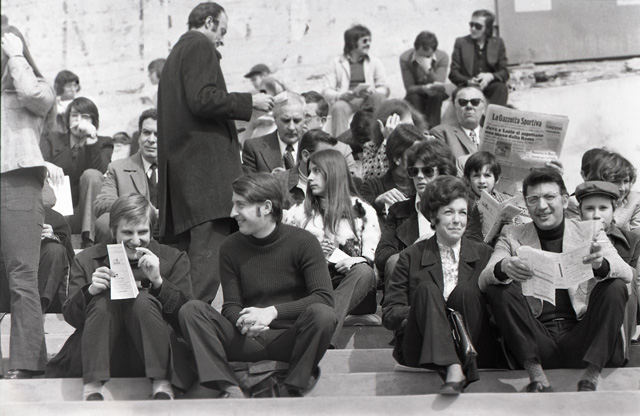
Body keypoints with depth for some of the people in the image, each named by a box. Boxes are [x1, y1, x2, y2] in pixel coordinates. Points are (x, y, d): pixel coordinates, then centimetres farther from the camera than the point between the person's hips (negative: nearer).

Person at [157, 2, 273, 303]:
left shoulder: (176, 53, 26)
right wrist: (248, 101, -7)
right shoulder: (200, 47, -3)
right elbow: (202, 99, -17)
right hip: (205, 164, -10)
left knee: (189, 255, 7)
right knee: (209, 256, -15)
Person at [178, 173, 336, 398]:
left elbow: (324, 298, -15)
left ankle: (293, 390, -17)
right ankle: (230, 390, -28)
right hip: (247, 341, 3)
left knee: (322, 315, -34)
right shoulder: (231, 248, 5)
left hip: (289, 337, -3)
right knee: (191, 311, -17)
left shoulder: (303, 242, -6)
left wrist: (272, 312, -25)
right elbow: (231, 306, 3)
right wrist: (243, 321, -22)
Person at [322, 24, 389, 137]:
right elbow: (326, 92, 0)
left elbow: (385, 89, 7)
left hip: (368, 101, 2)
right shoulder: (336, 63, 11)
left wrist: (372, 91, -18)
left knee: (378, 96, -31)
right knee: (338, 107, -36)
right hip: (346, 101, -2)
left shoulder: (375, 62, 19)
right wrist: (351, 94, -19)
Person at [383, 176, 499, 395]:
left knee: (465, 292, -24)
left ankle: (456, 367, -42)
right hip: (420, 350, 0)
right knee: (426, 289, -26)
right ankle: (453, 370, -49)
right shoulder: (411, 257, 13)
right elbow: (389, 314, 7)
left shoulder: (483, 254, 17)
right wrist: (422, 311, -13)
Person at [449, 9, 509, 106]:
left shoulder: (497, 43, 10)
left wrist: (490, 76, -20)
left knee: (501, 87, -31)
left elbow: (504, 72, 4)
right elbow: (453, 73, 3)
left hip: (490, 86, 1)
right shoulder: (461, 42, 9)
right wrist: (468, 81, -19)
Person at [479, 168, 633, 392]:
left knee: (615, 288, -20)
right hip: (535, 343, 0)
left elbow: (627, 274, -4)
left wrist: (601, 264, -29)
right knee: (499, 288, -19)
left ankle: (590, 376, -27)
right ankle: (535, 374, -27)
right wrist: (503, 268, -28)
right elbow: (483, 280, -3)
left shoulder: (590, 231, 11)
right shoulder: (512, 236, 12)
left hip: (579, 340, 0)